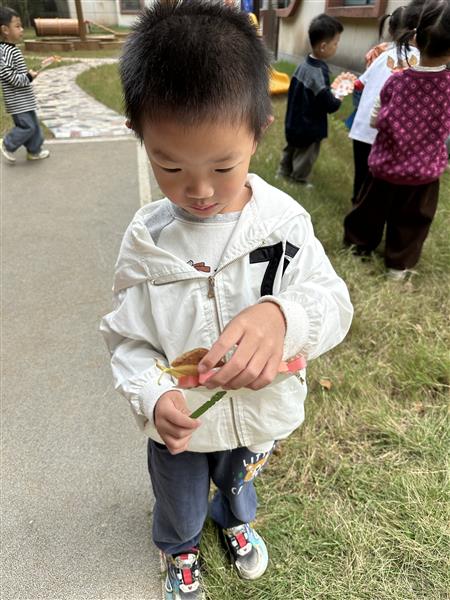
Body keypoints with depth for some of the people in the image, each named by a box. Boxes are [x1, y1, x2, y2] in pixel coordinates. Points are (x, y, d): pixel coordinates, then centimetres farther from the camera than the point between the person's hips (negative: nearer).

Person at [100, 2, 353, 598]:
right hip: (179, 425, 0)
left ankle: (236, 520, 72)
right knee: (180, 503, 28)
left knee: (237, 480, 34)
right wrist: (152, 395, -33)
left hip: (260, 415, 1)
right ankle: (181, 551, 66)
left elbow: (334, 302, -23)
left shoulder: (285, 221, -21)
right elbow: (128, 339, -14)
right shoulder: (145, 240, -21)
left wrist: (282, 316, -45)